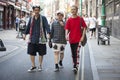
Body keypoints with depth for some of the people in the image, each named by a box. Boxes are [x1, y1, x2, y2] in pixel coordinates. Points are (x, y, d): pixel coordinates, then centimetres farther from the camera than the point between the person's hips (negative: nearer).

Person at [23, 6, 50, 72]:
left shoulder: (43, 18, -3)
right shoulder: (31, 18, 10)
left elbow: (46, 26, -14)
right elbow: (28, 27, 18)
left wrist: (48, 33, -28)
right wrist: (25, 34, 13)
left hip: (40, 38, -3)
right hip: (32, 39, 3)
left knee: (41, 53, 7)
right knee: (31, 52, 2)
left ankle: (40, 65, 24)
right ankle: (33, 66, 17)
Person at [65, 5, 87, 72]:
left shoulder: (80, 19, 0)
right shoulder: (69, 20, 4)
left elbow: (84, 27, 1)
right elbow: (67, 29, 0)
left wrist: (83, 36, -8)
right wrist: (66, 35, -20)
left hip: (79, 39, -3)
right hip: (71, 39, 3)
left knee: (77, 53, -15)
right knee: (73, 54, 12)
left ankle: (75, 66, -16)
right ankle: (74, 64, 27)